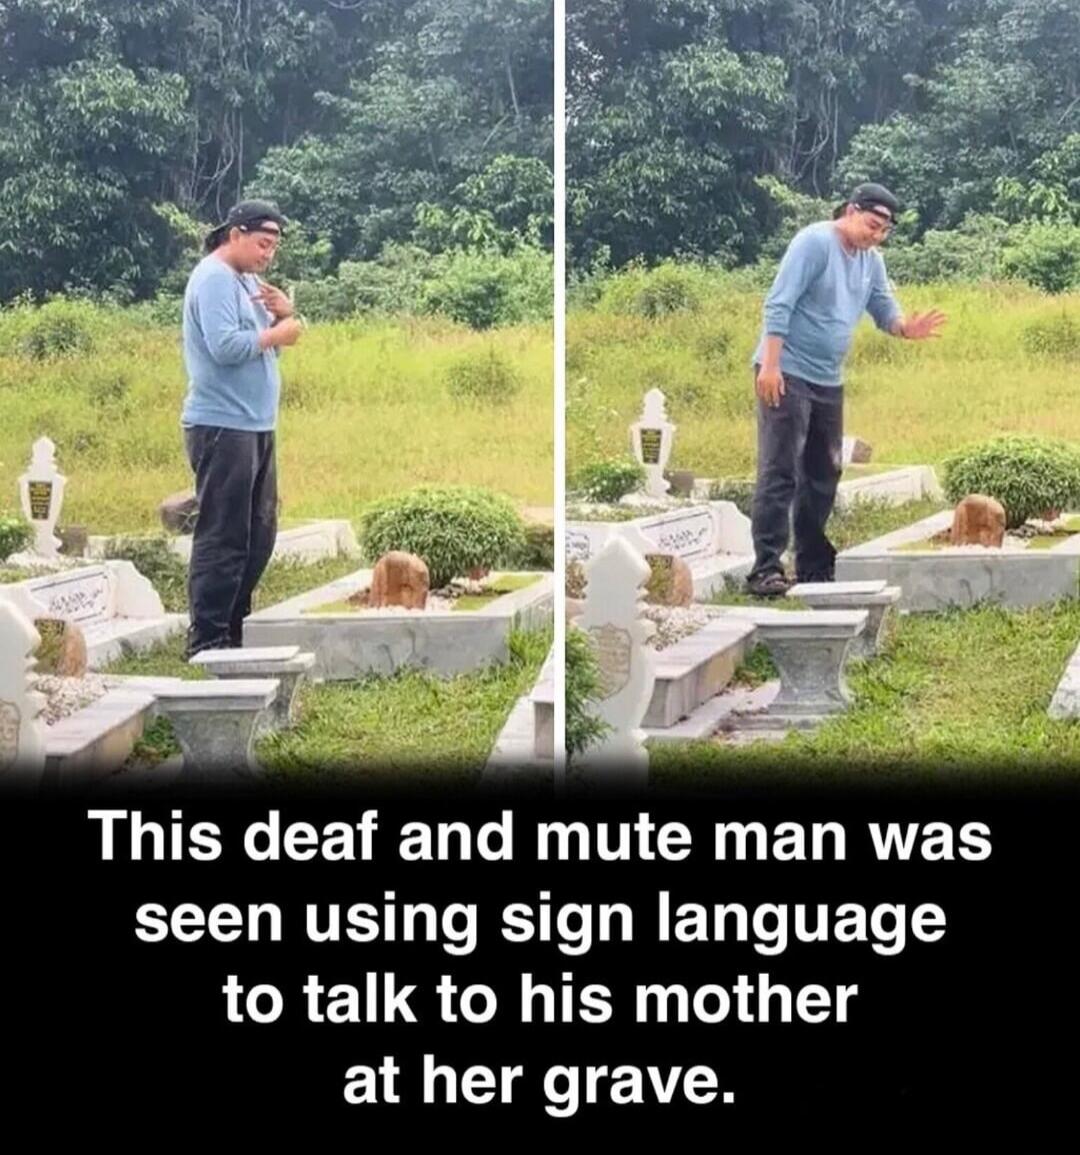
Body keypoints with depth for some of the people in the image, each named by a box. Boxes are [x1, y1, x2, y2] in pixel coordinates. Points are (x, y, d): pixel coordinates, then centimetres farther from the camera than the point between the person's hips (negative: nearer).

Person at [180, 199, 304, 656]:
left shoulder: (246, 279, 17)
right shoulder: (214, 279, -12)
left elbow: (271, 337, 20)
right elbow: (227, 346, -24)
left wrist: (284, 313, 1)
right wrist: (277, 333, -11)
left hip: (254, 426, 10)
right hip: (223, 427, -10)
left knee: (259, 533, 15)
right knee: (223, 537, -9)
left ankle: (235, 627, 23)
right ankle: (206, 640, -5)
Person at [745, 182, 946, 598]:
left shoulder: (872, 261, 11)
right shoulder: (815, 242, -13)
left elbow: (884, 309, 13)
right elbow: (779, 305, -18)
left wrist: (906, 328, -11)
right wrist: (770, 365, -24)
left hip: (828, 380, 9)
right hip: (787, 374, -9)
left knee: (824, 473, 13)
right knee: (780, 471, -12)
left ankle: (813, 564, 22)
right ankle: (766, 567, -13)